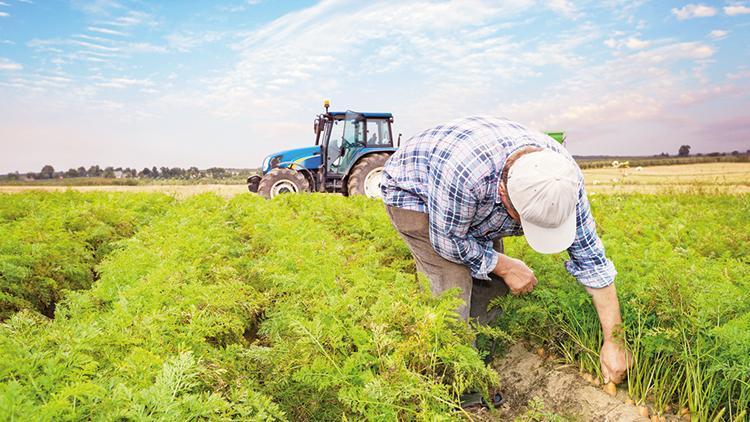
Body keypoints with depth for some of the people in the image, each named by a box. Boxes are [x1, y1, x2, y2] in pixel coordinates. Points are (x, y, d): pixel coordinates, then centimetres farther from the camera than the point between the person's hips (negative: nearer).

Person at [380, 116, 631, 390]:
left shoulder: (563, 175, -26)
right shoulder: (464, 171, -45)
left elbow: (591, 257, -17)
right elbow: (448, 241, -27)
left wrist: (613, 341, -14)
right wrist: (505, 266, -16)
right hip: (411, 192, -5)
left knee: (491, 281, -2)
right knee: (454, 283, -19)